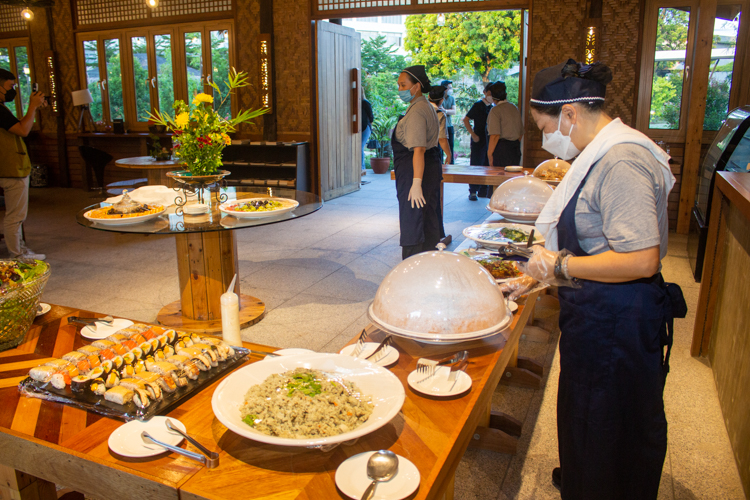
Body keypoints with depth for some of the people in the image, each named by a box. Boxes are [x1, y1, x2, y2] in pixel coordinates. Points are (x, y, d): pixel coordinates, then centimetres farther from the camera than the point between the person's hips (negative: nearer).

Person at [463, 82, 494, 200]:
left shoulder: (493, 107, 11)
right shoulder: (478, 105, -6)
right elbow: (466, 120, -9)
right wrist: (473, 135, -14)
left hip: (490, 140, 6)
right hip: (479, 141, -6)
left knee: (488, 166, 9)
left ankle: (483, 191, 17)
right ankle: (473, 192, 4)